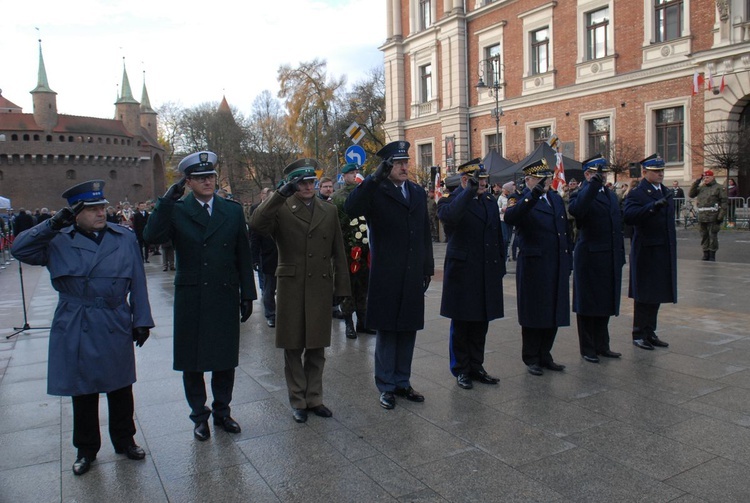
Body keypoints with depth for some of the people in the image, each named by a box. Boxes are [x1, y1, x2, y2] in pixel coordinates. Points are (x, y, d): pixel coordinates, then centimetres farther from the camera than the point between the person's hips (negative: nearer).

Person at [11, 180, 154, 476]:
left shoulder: (125, 239, 2)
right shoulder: (59, 241, 0)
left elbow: (138, 284, 3)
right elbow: (19, 250, -9)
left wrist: (141, 321, 1)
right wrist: (52, 224, -17)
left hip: (116, 329, 1)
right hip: (76, 331, 0)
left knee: (120, 389, 12)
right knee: (83, 392, 12)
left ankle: (124, 440, 31)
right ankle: (86, 449, 30)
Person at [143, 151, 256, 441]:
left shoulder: (233, 210, 5)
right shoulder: (176, 211, -1)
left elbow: (244, 256, 6)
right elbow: (151, 237, -19)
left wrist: (247, 294, 4)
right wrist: (167, 201, -23)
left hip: (225, 298, 2)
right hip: (190, 300, -1)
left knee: (225, 360, 12)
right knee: (192, 362, 11)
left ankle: (222, 411, 31)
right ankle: (199, 416, 29)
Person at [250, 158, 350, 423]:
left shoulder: (329, 211, 10)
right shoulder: (281, 209, 0)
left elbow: (338, 252, 10)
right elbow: (256, 224, -22)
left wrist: (342, 287, 5)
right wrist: (281, 193, -23)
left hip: (320, 288, 3)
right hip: (291, 287, -2)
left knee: (317, 348, 11)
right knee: (293, 348, 8)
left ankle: (314, 398, 25)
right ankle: (298, 401, 22)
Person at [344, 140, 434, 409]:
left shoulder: (418, 192, 12)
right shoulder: (375, 191, -5)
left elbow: (425, 233, 14)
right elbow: (351, 208, -26)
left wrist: (428, 268, 12)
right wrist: (376, 177, -28)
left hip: (413, 275, 5)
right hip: (386, 275, -5)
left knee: (408, 330, 13)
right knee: (386, 331, 5)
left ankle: (402, 382, 27)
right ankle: (386, 386, 18)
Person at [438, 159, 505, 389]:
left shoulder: (490, 201, 13)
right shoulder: (451, 200, -6)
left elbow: (498, 235, 17)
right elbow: (448, 217, -32)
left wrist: (500, 266, 13)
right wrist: (470, 191, -26)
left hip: (488, 273, 6)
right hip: (462, 272, -6)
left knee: (481, 323, 13)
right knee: (461, 324, 6)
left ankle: (476, 366, 27)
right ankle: (461, 370, 20)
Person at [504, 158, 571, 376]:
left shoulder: (556, 198, 14)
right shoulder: (521, 199, -8)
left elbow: (565, 231, 18)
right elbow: (510, 217, -31)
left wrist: (568, 261, 15)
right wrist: (533, 196, -38)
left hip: (557, 267, 7)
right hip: (533, 266, -6)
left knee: (554, 313, 12)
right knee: (534, 315, 5)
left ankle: (545, 356, 27)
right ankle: (531, 359, 19)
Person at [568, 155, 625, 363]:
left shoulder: (611, 195, 15)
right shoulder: (581, 195, -9)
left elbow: (618, 225, 17)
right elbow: (576, 210, -34)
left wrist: (621, 253, 13)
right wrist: (593, 184, -32)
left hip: (611, 259, 7)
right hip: (589, 258, -7)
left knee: (605, 303, 15)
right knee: (588, 305, 4)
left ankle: (602, 346, 27)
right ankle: (587, 349, 16)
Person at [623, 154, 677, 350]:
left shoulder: (667, 193, 15)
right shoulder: (636, 194, -9)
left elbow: (670, 221, 22)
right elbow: (629, 216, -28)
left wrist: (672, 250, 20)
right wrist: (653, 206, -37)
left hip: (665, 253, 7)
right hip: (645, 252, -7)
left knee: (657, 294, 12)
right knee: (643, 295, 0)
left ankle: (650, 332, 23)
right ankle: (639, 334, 11)